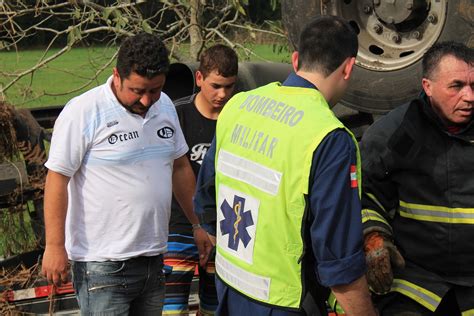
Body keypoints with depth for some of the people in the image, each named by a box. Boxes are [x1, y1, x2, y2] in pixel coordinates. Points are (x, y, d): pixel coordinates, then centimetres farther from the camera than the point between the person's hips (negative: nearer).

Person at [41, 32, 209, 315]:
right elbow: (57, 180, -12)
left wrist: (199, 225, 18)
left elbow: (180, 167, 18)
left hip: (154, 257, 6)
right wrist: (55, 247, -14)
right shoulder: (82, 113, -13)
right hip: (103, 264, -6)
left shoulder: (165, 106, 8)